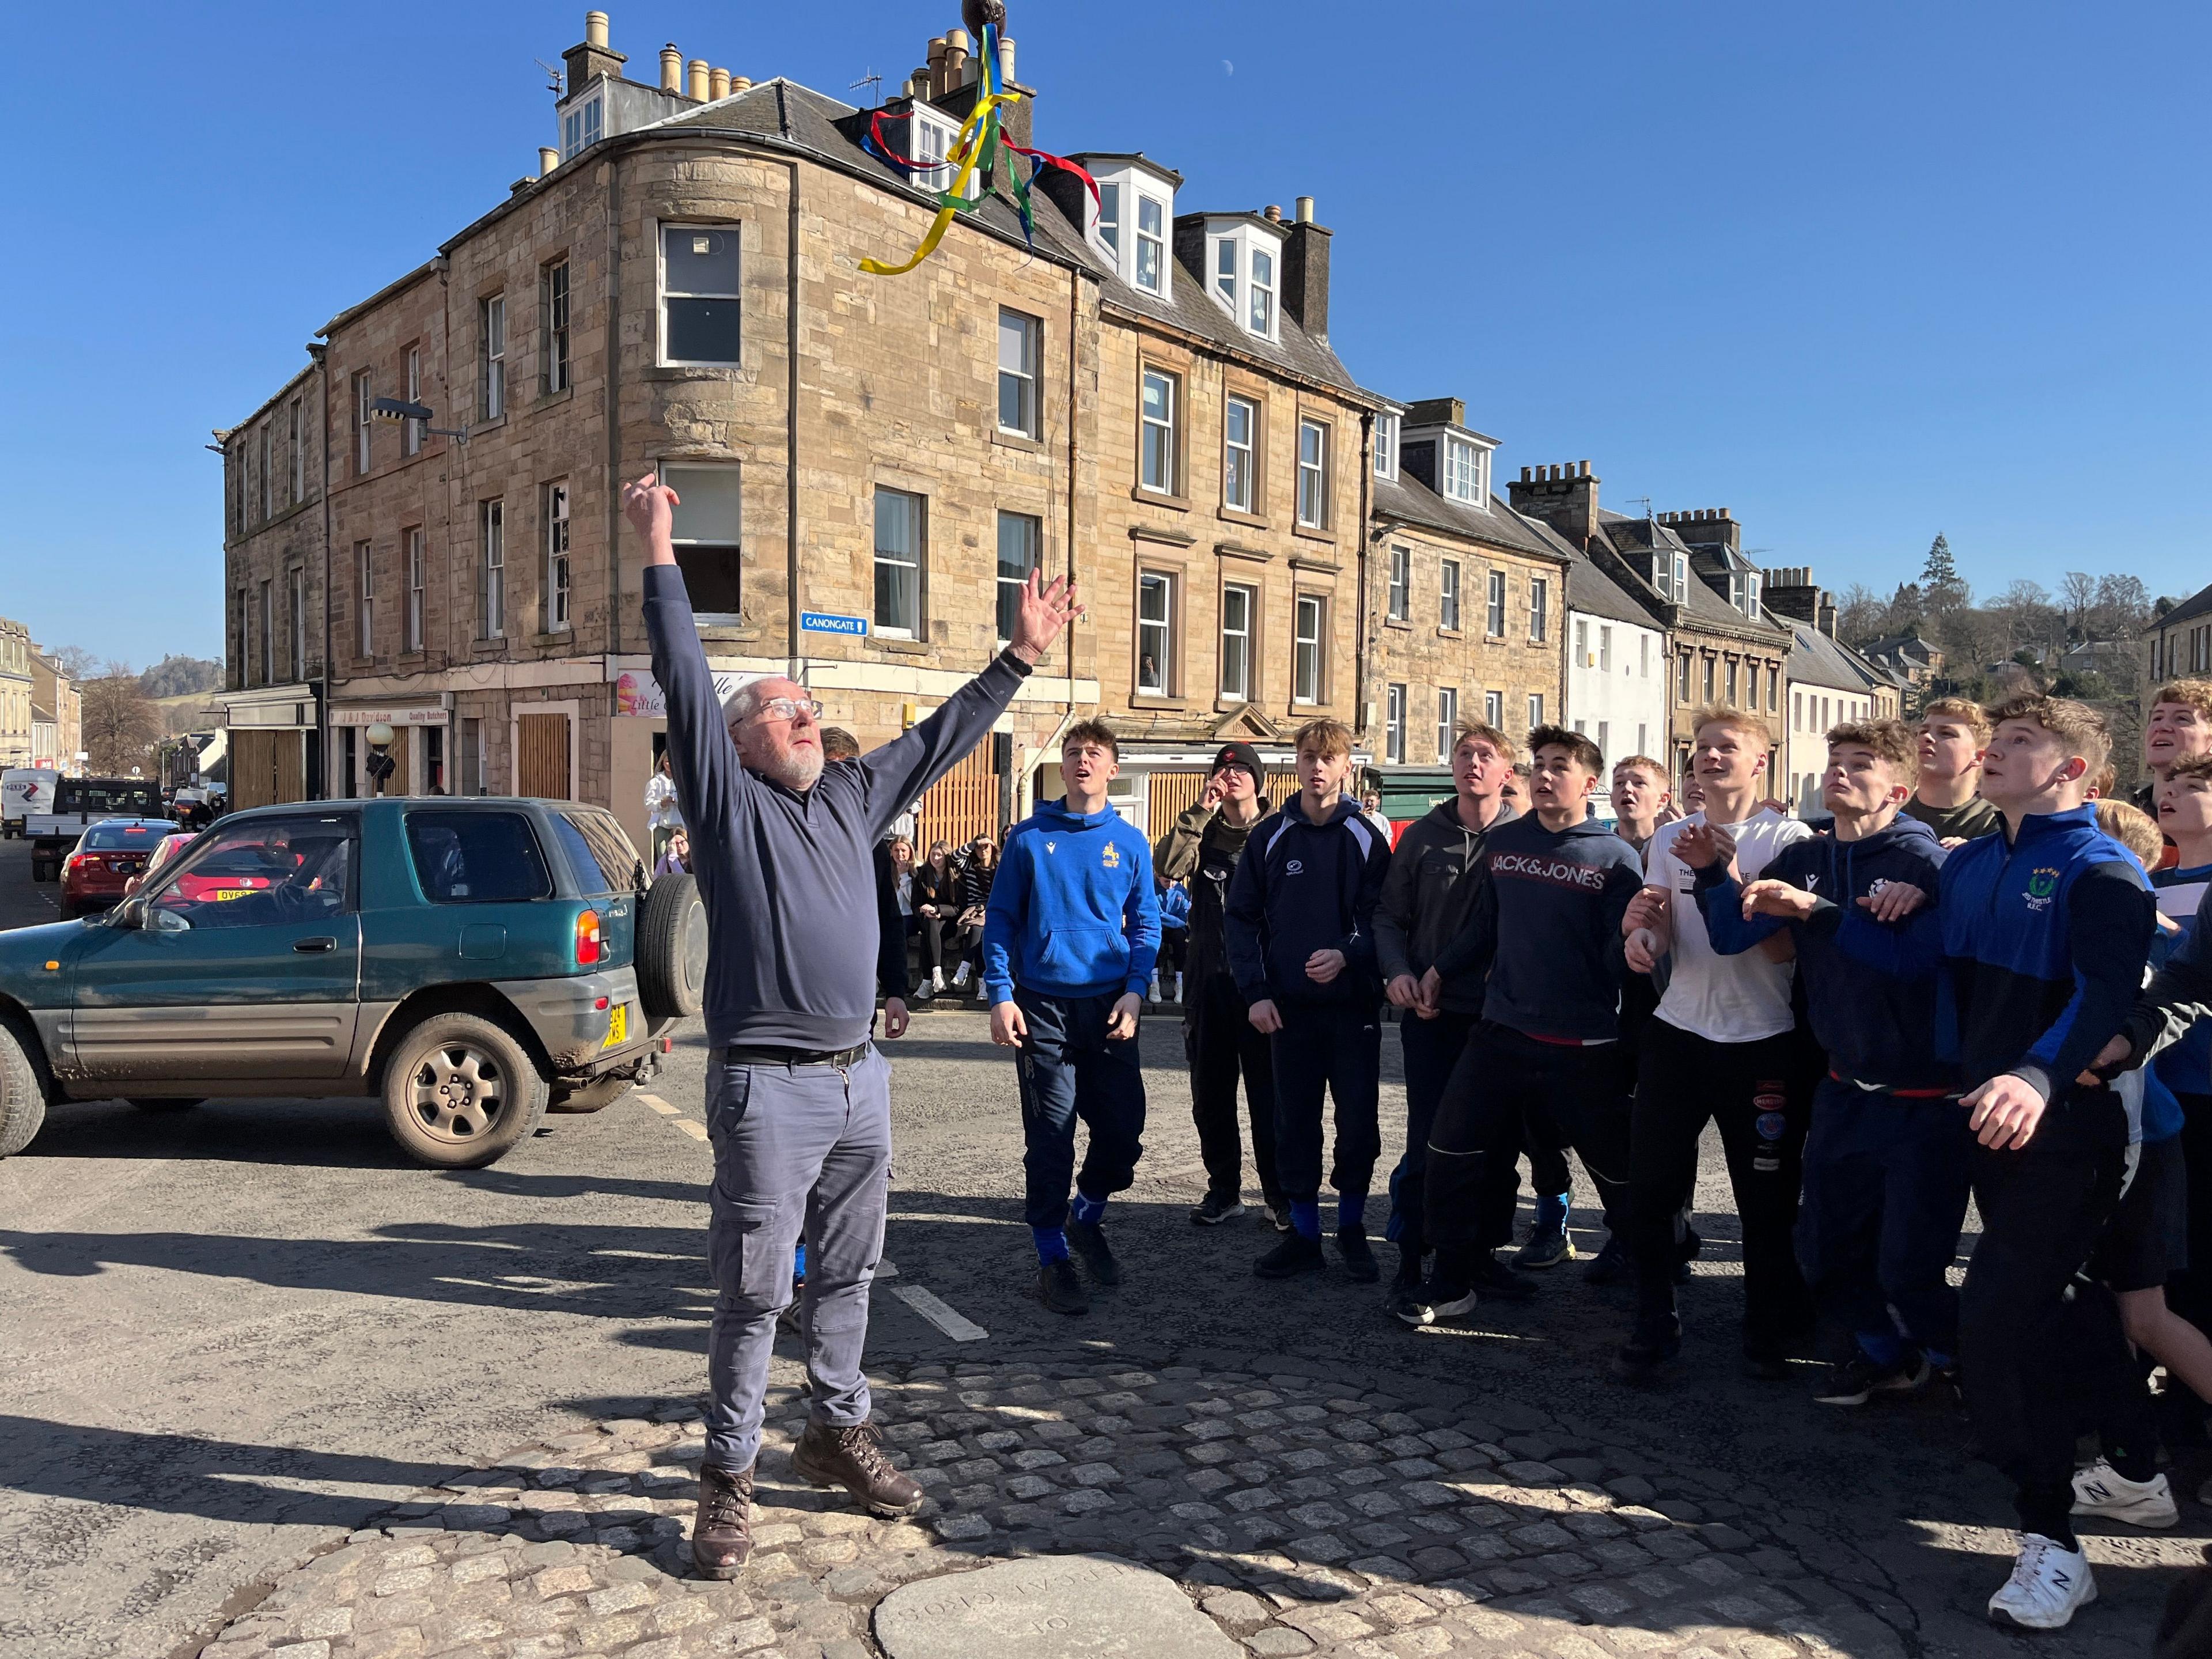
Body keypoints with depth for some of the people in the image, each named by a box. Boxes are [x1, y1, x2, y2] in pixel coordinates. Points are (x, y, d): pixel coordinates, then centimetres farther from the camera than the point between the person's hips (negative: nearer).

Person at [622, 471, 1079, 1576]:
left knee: (847, 1273, 17)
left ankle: (837, 1432, 34)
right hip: (770, 1085, -6)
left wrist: (1021, 656, 20)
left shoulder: (851, 798, 14)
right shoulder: (729, 801, -3)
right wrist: (660, 556, -20)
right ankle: (728, 1476, 17)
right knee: (756, 1291, 2)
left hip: (860, 1078, 6)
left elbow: (941, 737, 19)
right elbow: (686, 685, -13)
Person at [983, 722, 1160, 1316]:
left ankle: (1087, 1217, 31)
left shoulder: (1130, 843, 5)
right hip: (1043, 1005, -2)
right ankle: (1053, 1257, 16)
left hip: (1110, 1006, 2)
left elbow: (1145, 926, 8)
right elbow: (1001, 921, 3)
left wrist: (1134, 992, -6)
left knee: (1124, 1129, 3)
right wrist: (1001, 995, -7)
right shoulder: (1029, 838, 1)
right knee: (1050, 1140, 1)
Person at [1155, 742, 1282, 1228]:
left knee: (1269, 1092, 0)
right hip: (1208, 979, 3)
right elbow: (1167, 866, -11)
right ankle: (1224, 1191, 21)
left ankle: (1280, 1194, 11)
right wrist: (1200, 811, -13)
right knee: (1211, 1094, 9)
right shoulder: (1204, 833, 9)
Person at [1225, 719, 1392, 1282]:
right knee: (1295, 1124, 7)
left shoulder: (1366, 839, 1)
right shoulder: (1270, 837, 4)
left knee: (1359, 1122, 4)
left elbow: (1385, 917, -1)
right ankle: (1304, 1235, 19)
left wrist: (1348, 954, -20)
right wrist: (1256, 992, -4)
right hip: (1290, 1007, 1)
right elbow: (1241, 917, 4)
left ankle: (1352, 1229, 23)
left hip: (1354, 1003, -1)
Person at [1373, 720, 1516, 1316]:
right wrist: (1397, 971, -8)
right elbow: (1390, 916, 8)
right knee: (1426, 1143, -1)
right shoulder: (1423, 836, 3)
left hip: (1503, 1015, 0)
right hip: (1432, 1013, 0)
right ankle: (1410, 1263, 9)